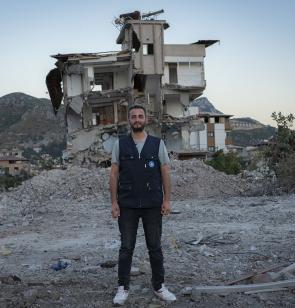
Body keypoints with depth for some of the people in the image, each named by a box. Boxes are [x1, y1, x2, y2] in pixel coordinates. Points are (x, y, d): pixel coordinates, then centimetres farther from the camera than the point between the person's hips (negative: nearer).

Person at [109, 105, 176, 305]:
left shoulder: (158, 143, 2)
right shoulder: (120, 144, 2)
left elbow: (165, 173, 2)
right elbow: (114, 174, 2)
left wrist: (167, 200, -4)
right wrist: (114, 202, -4)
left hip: (153, 205, 0)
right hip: (127, 206, 0)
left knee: (155, 247, 8)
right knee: (126, 248, 7)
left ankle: (159, 286, 21)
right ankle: (123, 288, 18)